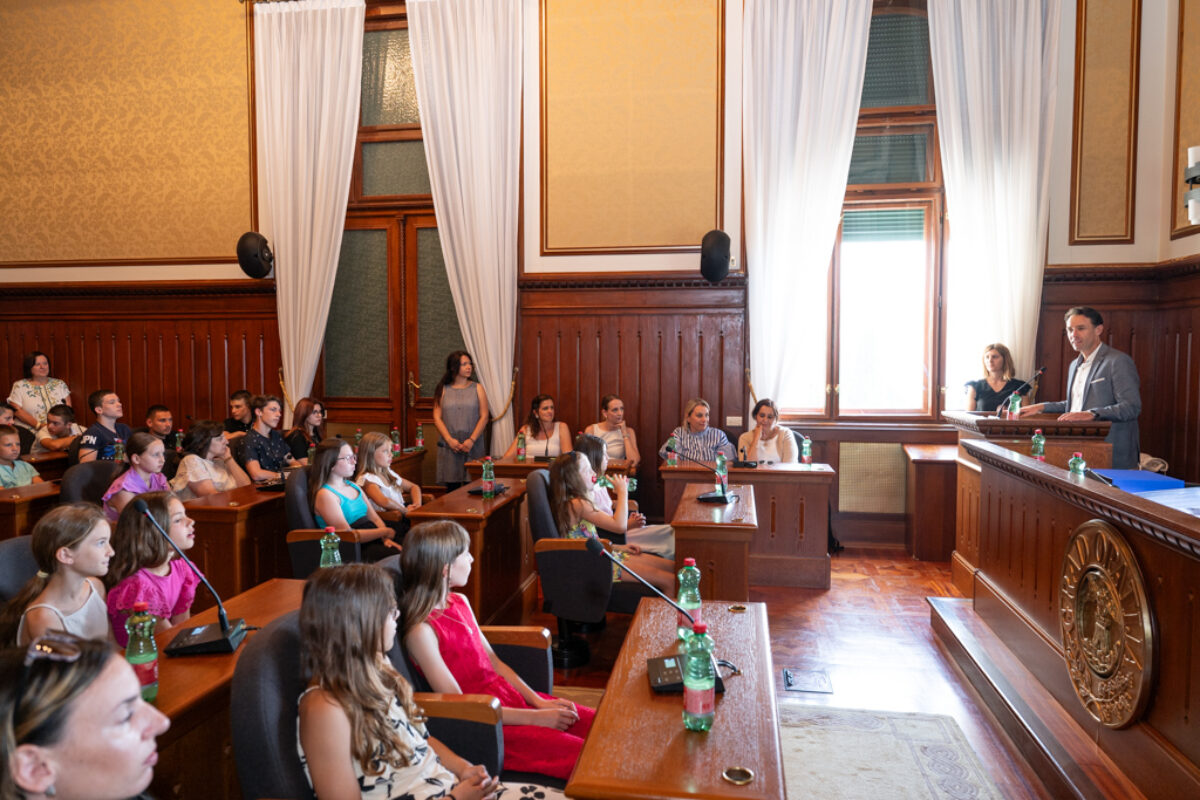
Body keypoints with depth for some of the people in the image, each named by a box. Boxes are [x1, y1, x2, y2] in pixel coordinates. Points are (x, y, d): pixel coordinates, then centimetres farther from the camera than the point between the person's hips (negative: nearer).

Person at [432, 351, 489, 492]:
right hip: (449, 447, 0)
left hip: (473, 447, 0)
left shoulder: (477, 388, 8)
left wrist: (471, 440, -10)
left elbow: (484, 417, 2)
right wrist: (450, 440, -10)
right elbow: (437, 418, 3)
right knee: (452, 487, 0)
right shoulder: (443, 390, 8)